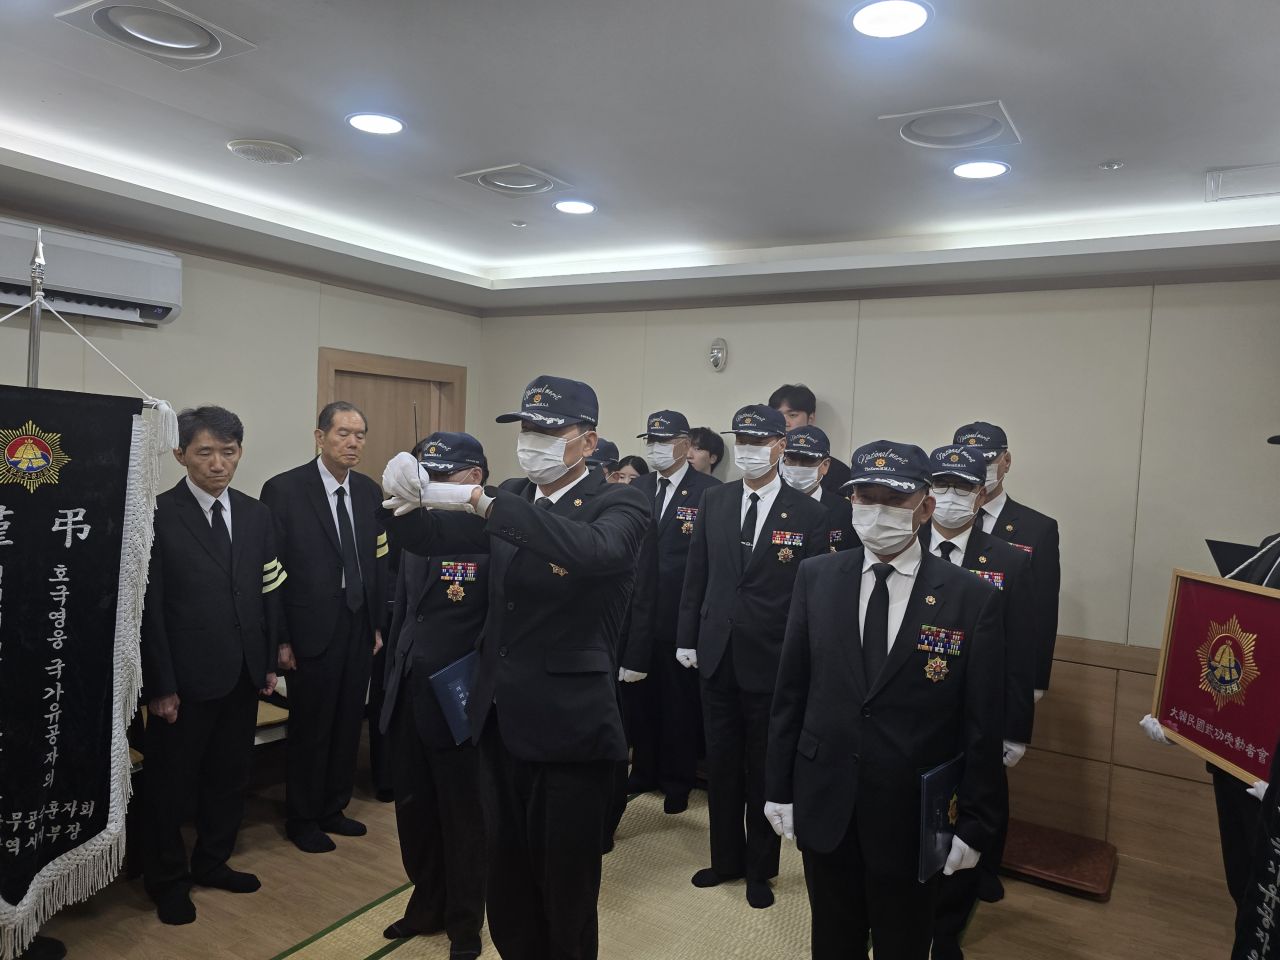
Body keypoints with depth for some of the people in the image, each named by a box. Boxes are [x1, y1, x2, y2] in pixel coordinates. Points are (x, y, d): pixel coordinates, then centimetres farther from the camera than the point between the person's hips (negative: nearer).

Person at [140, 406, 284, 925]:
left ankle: (212, 862, 38)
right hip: (185, 678, -5)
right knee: (171, 785, 12)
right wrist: (160, 685, -12)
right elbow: (148, 607, -12)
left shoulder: (256, 515, 5)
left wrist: (269, 661, 7)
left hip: (243, 675, 5)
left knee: (229, 778, 18)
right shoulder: (158, 515, -11)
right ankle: (168, 881, 31)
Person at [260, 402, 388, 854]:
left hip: (359, 626, 5)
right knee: (310, 728, 9)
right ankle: (302, 819, 29)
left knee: (348, 724, 14)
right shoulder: (284, 489, -10)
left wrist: (378, 624, 9)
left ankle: (333, 809, 34)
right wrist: (279, 638, -11)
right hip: (312, 629, -5)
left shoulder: (369, 491, 5)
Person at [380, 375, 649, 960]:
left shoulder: (619, 506, -13)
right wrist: (408, 502, -19)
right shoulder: (512, 499, 6)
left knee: (565, 894, 12)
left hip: (569, 730, -6)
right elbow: (431, 538, 4)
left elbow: (594, 550, -34)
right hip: (501, 723, 6)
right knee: (507, 880, 22)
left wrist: (482, 500, -37)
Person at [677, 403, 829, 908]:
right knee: (721, 764, 16)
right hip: (717, 656, 3)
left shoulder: (808, 513, -8)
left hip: (772, 661, -3)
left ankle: (760, 869, 31)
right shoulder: (714, 501, 2)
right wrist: (687, 637, 6)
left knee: (765, 770, 12)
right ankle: (726, 858, 35)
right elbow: (697, 575, 6)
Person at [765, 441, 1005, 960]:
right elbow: (790, 692, 1)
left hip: (913, 817, -2)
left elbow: (983, 725, -6)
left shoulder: (973, 598, -10)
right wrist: (780, 788, 2)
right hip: (824, 806, 2)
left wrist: (974, 826, -4)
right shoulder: (816, 577, -3)